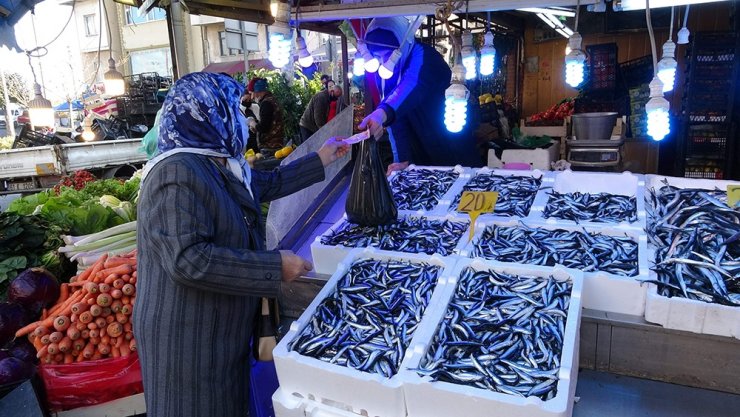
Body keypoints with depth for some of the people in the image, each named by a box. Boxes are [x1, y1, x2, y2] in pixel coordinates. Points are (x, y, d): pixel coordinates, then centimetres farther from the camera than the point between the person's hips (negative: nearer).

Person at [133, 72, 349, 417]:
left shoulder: (220, 165, 7)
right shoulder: (177, 173, -24)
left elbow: (268, 184, 23)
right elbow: (189, 260, -31)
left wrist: (321, 159, 27)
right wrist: (275, 267, -27)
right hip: (187, 335, -9)